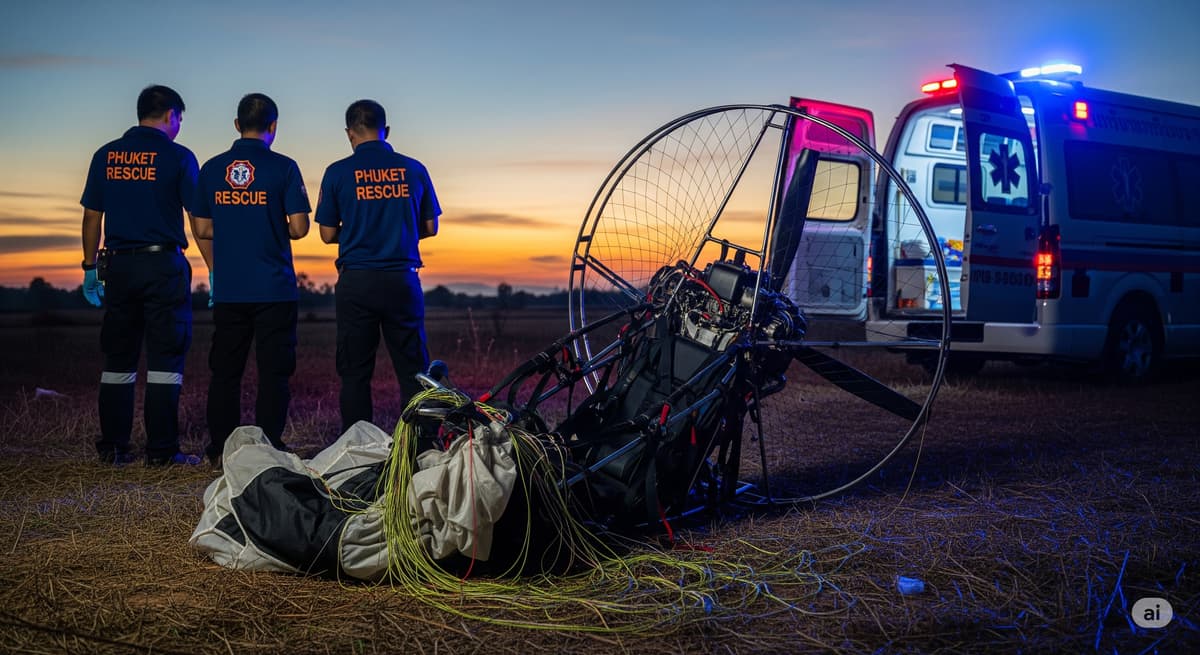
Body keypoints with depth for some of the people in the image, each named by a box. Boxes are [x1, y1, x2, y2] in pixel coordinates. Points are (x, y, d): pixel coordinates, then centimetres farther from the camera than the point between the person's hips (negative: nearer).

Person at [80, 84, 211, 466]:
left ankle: (112, 447, 13)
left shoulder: (105, 156, 8)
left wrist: (90, 268, 16)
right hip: (164, 265, -4)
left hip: (119, 265, 4)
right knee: (165, 359, 0)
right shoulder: (178, 157, -4)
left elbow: (91, 217, 9)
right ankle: (161, 451, -1)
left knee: (118, 358, 11)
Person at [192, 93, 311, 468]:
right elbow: (299, 228, -8)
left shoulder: (211, 169, 5)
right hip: (274, 288, -3)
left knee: (225, 371, 10)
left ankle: (221, 450, 13)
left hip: (228, 290, 3)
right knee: (273, 371, 3)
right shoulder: (283, 168, -6)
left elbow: (202, 230, 8)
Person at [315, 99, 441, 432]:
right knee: (412, 371, 6)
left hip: (355, 282, -1)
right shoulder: (413, 169, 3)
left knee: (354, 373, 6)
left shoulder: (338, 173, -2)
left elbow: (327, 234, 2)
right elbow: (430, 227, 9)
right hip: (402, 280, 1)